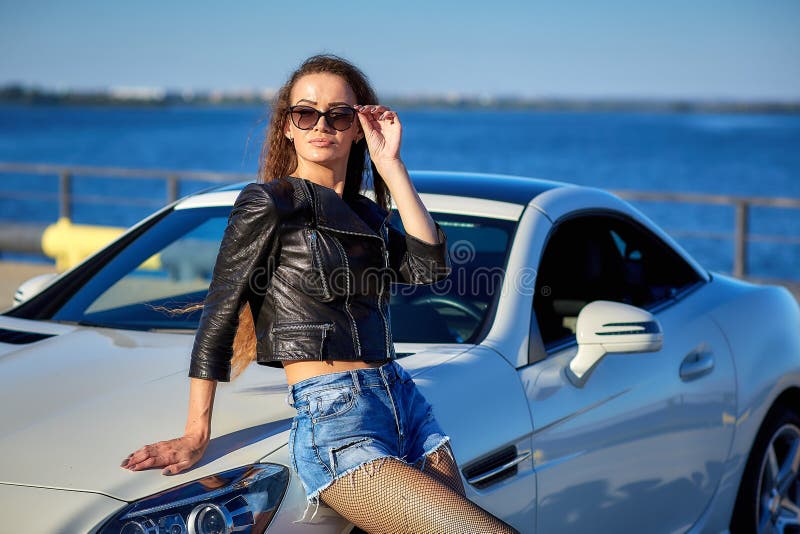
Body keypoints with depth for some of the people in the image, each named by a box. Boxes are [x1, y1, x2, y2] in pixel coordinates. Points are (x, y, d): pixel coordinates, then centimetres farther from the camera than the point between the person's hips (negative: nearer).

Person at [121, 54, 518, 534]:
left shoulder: (367, 214, 18)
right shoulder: (269, 205, -1)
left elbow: (431, 268, 1)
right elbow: (218, 315, -1)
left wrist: (390, 165, 1)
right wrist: (196, 436, -4)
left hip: (406, 404, 7)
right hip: (336, 423, -7)